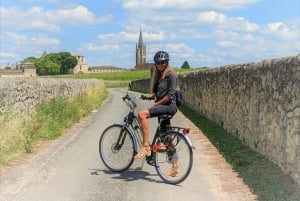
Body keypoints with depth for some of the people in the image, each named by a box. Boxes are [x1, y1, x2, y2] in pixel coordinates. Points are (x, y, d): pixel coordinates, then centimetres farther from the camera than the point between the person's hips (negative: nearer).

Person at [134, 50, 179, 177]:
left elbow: (169, 96, -16)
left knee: (142, 114, -25)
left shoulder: (170, 75, -8)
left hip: (169, 106, -9)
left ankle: (146, 147, -24)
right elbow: (156, 92, 20)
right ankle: (175, 167, 17)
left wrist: (156, 104, -14)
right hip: (163, 107, 9)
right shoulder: (159, 75, 18)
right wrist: (151, 96, -1)